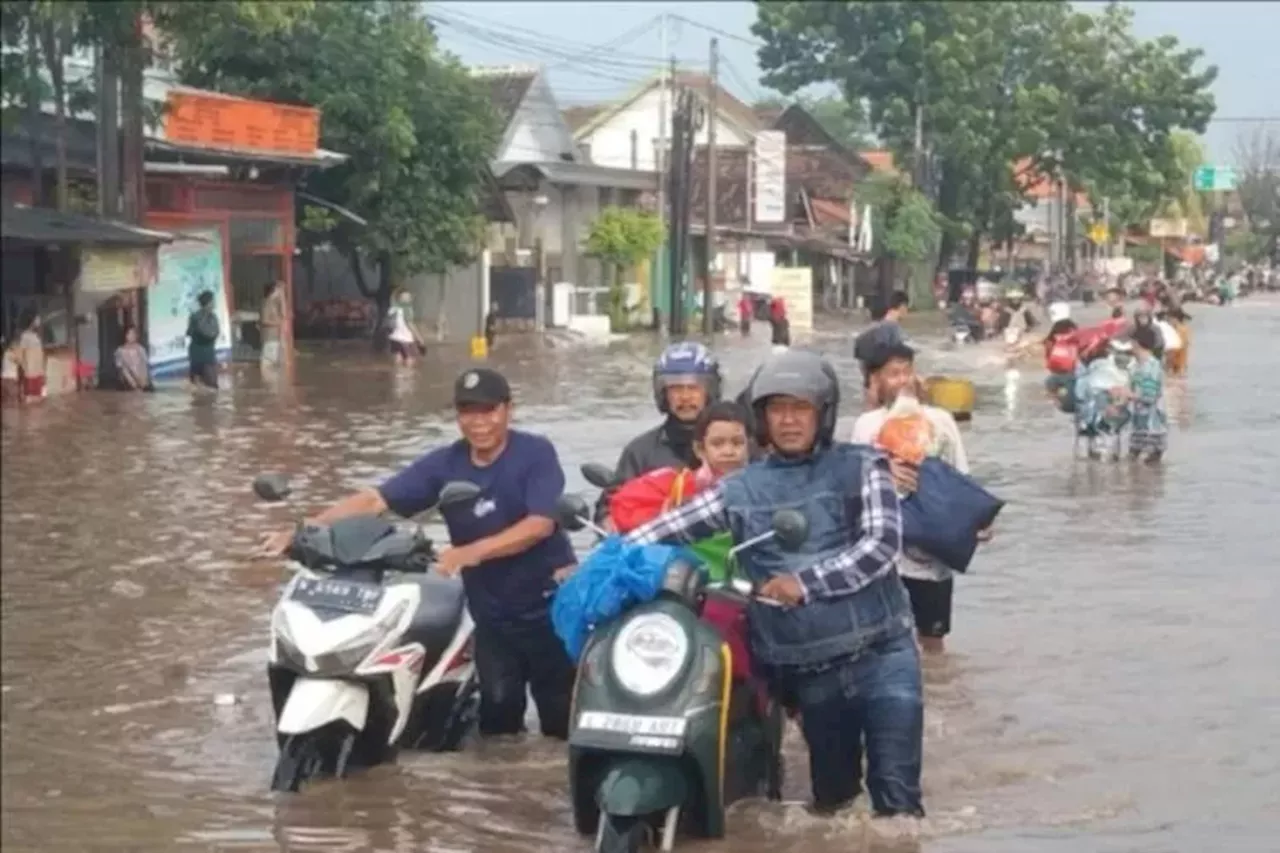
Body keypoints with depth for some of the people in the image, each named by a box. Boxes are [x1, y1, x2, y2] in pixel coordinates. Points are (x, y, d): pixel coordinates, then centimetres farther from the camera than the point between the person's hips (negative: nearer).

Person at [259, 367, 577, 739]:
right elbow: (374, 500, -7)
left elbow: (541, 524, -22)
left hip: (550, 605, -3)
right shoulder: (444, 464, 0)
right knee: (497, 721, 8)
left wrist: (472, 552, -34)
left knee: (564, 721, 3)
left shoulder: (536, 453, -10)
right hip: (493, 613, 3)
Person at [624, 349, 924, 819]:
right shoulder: (740, 490, 9)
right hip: (809, 671, 3)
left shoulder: (860, 466, 2)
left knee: (896, 796, -6)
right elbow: (667, 528, 9)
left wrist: (805, 583, -20)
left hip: (880, 653, -3)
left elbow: (882, 544, -11)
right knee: (831, 798, 14)